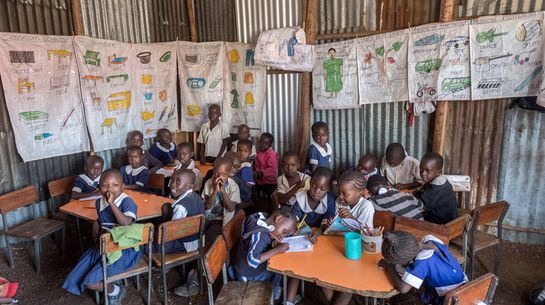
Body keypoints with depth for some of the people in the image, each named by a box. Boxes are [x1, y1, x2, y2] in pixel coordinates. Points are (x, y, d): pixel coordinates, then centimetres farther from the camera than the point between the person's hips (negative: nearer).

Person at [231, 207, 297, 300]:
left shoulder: (265, 219, -9)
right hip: (250, 276, -8)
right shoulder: (259, 235, -33)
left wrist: (274, 242, -15)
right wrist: (277, 250, -33)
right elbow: (252, 260, -39)